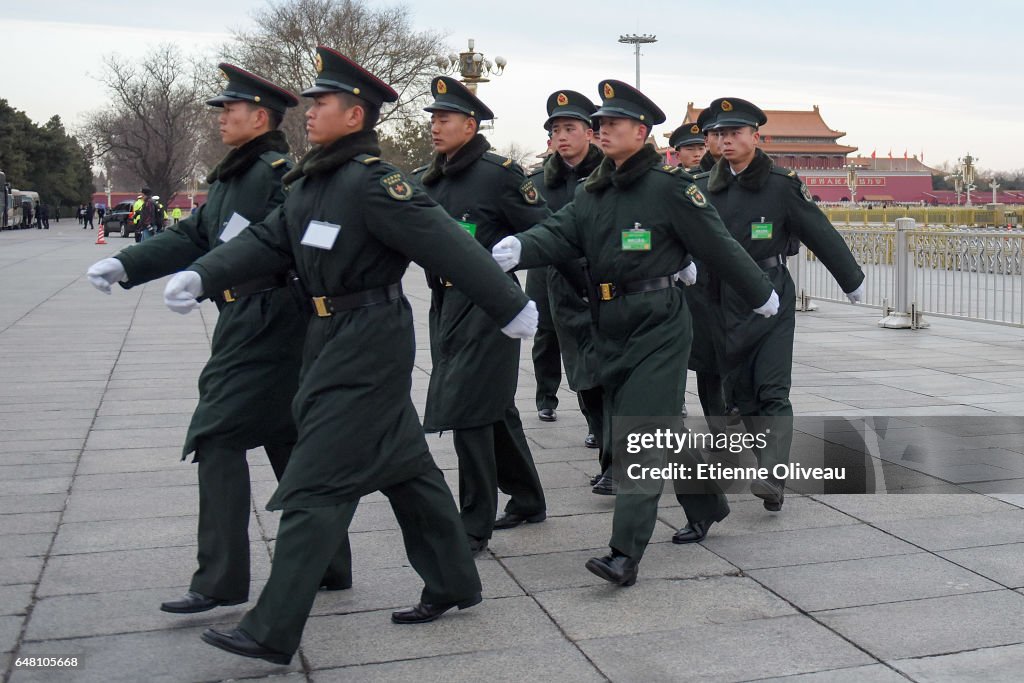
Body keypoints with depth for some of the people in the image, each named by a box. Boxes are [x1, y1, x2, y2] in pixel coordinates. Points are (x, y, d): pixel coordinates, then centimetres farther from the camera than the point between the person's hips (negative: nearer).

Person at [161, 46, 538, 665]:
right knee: (406, 464, 17)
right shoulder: (311, 182, 11)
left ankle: (272, 632, 2)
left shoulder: (374, 181, -18)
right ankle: (453, 584, 32)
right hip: (335, 337, 9)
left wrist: (511, 307, -15)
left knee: (317, 484, -6)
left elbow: (448, 246, -18)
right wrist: (202, 277, -5)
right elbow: (267, 241, 9)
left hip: (369, 343, -9)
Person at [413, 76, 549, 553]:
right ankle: (527, 501, 32)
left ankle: (474, 526, 4)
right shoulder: (425, 181, 11)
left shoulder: (500, 173, -9)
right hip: (444, 303, 7)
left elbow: (542, 231, -8)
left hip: (486, 304, -7)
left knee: (467, 410, -8)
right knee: (495, 407, 17)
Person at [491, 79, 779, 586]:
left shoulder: (668, 185, -10)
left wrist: (761, 296, 3)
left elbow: (718, 245, -5)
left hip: (658, 324, -7)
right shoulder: (593, 192, 11)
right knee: (665, 423, 19)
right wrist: (514, 250, -24)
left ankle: (625, 554, -8)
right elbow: (559, 233, -3)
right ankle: (706, 504, 40)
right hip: (612, 327, 7)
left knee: (638, 434, -11)